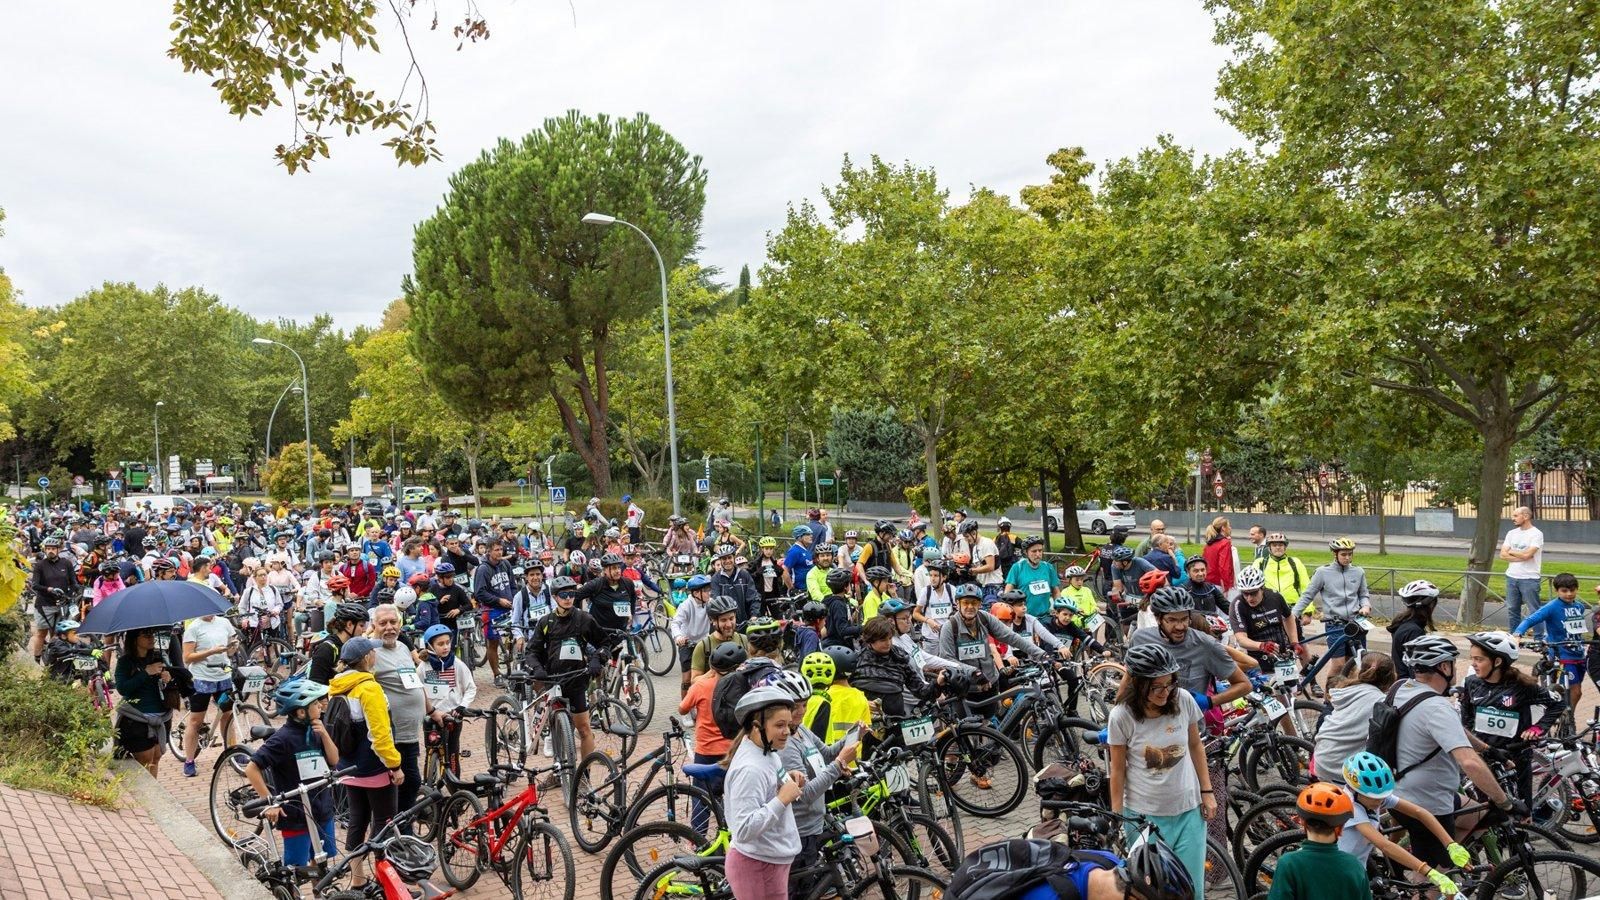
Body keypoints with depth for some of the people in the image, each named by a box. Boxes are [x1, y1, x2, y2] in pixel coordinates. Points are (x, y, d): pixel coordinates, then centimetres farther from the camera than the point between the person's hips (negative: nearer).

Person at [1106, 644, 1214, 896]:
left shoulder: (1184, 700, -10)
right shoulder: (1122, 716, -16)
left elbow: (1195, 745, 6)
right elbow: (1117, 769, -6)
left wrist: (1207, 791, 6)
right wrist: (1116, 818, -2)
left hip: (1188, 809, 2)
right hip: (1143, 815, -2)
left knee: (1191, 886, 7)